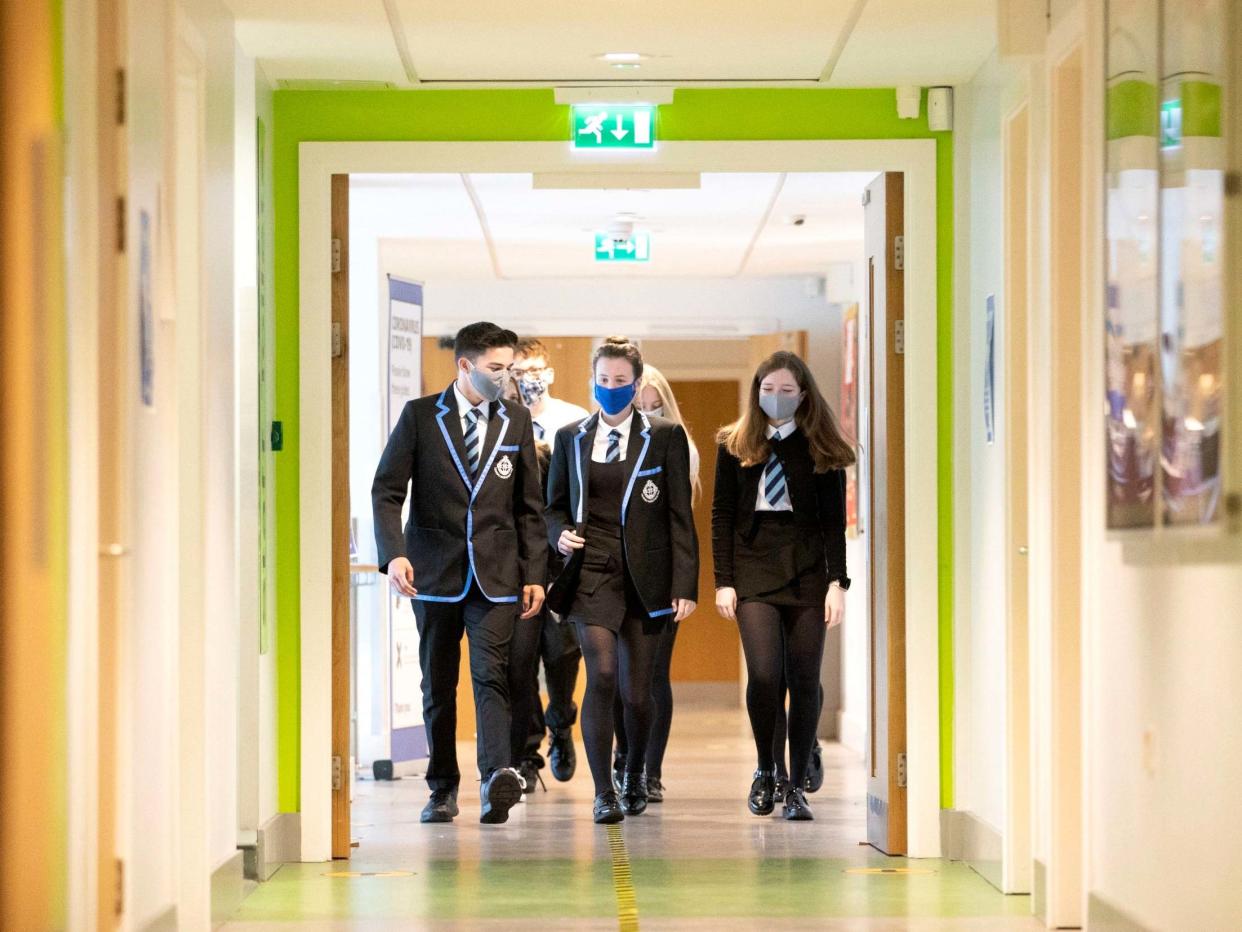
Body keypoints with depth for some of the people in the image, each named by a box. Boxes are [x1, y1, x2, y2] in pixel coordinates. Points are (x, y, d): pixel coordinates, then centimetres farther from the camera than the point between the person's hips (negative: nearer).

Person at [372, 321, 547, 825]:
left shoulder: (516, 420, 9)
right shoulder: (420, 416, 1)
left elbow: (529, 505, 11)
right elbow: (386, 490, -3)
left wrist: (535, 574, 5)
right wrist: (393, 553, -17)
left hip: (496, 573, 0)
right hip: (435, 571, 0)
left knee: (491, 675, -14)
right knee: (438, 685, 7)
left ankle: (497, 776, -27)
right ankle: (442, 789, 16)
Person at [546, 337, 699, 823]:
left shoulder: (665, 437, 2)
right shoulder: (570, 438, 9)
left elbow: (680, 515, 1)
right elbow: (555, 505, 19)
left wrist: (685, 585, -5)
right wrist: (560, 533, -5)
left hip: (644, 577, 0)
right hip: (592, 571, 1)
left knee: (636, 691, 5)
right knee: (602, 674, -18)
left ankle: (634, 774, 33)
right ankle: (603, 792, -11)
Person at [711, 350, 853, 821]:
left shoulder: (823, 449, 3)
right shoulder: (735, 445, 5)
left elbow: (835, 521, 2)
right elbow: (722, 515, 6)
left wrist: (837, 582, -6)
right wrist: (723, 580, -1)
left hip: (808, 571, 0)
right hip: (754, 570, 0)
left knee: (804, 680, 0)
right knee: (763, 674, -13)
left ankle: (797, 787, 9)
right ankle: (765, 770, 10)